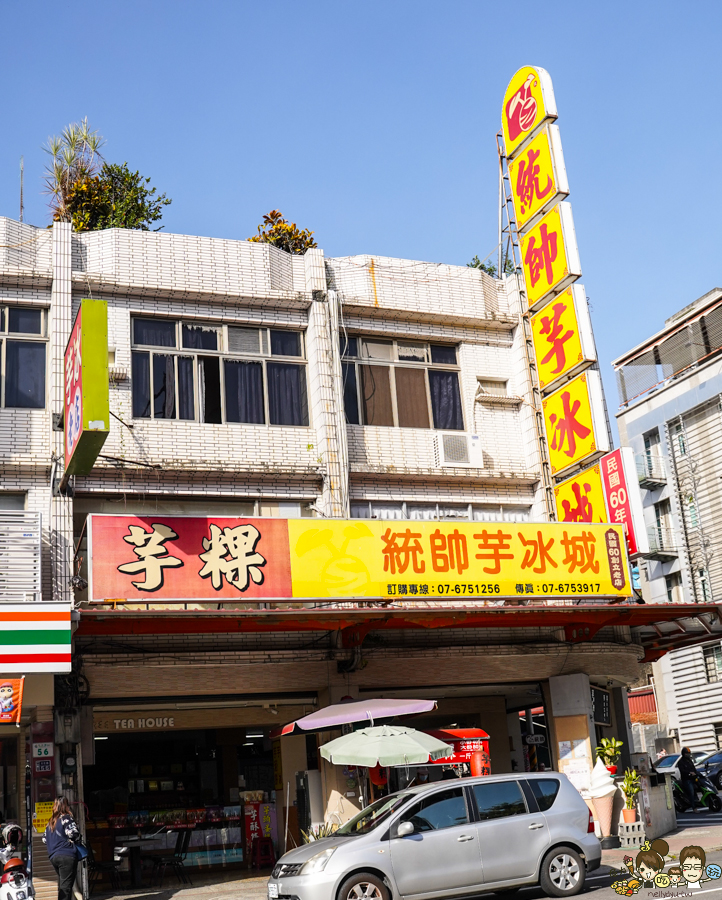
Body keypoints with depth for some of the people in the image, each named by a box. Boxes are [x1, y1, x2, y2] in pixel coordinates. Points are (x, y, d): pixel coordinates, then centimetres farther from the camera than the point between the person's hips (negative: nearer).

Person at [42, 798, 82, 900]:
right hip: (67, 856, -7)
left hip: (53, 856, 8)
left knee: (61, 885, 17)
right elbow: (73, 833, -18)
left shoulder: (51, 822, 17)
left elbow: (44, 839, 21)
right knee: (66, 886, -10)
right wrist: (79, 838, 1)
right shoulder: (66, 818, -5)